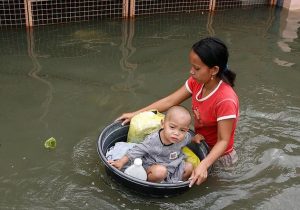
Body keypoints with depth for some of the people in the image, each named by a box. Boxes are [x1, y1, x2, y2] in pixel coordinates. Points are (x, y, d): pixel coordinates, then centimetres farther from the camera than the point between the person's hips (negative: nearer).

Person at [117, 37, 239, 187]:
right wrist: (135, 114, -9)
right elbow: (169, 101, -9)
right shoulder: (196, 82, -13)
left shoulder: (225, 101, -34)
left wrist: (204, 165, -44)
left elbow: (223, 141, -29)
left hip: (216, 155, -6)